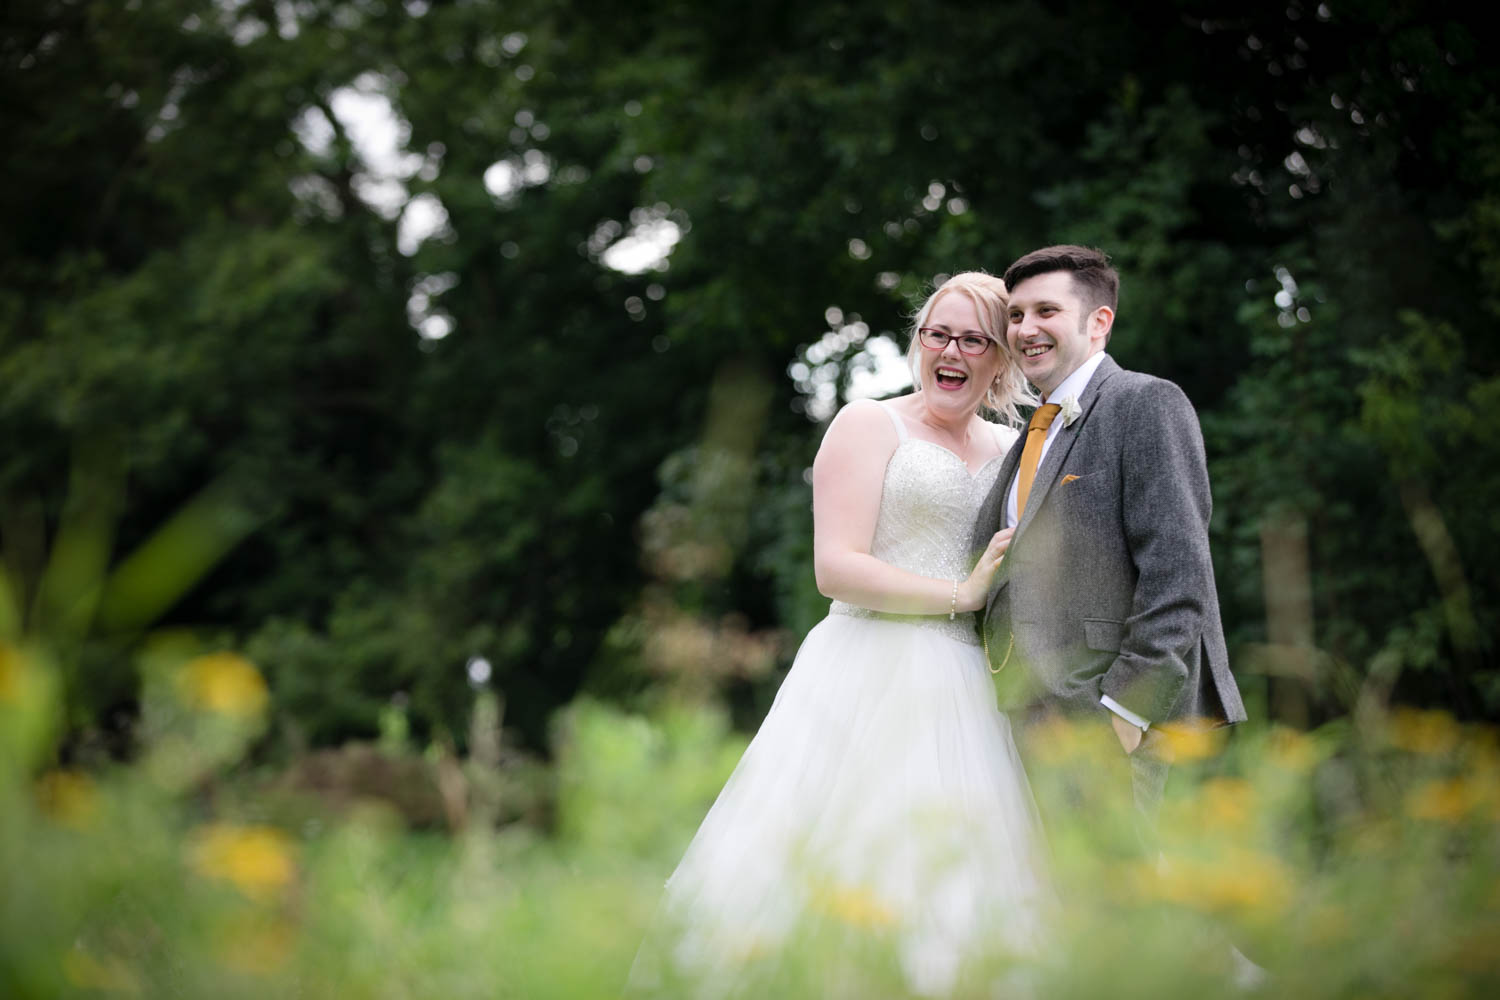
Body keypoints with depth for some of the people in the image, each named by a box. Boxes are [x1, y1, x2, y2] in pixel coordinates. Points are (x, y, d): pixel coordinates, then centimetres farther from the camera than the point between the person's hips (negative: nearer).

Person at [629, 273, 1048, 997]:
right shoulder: (870, 426, 4)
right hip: (870, 678, -5)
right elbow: (837, 568, -7)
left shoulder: (1011, 450, 19)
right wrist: (961, 593, -8)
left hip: (965, 692, 5)